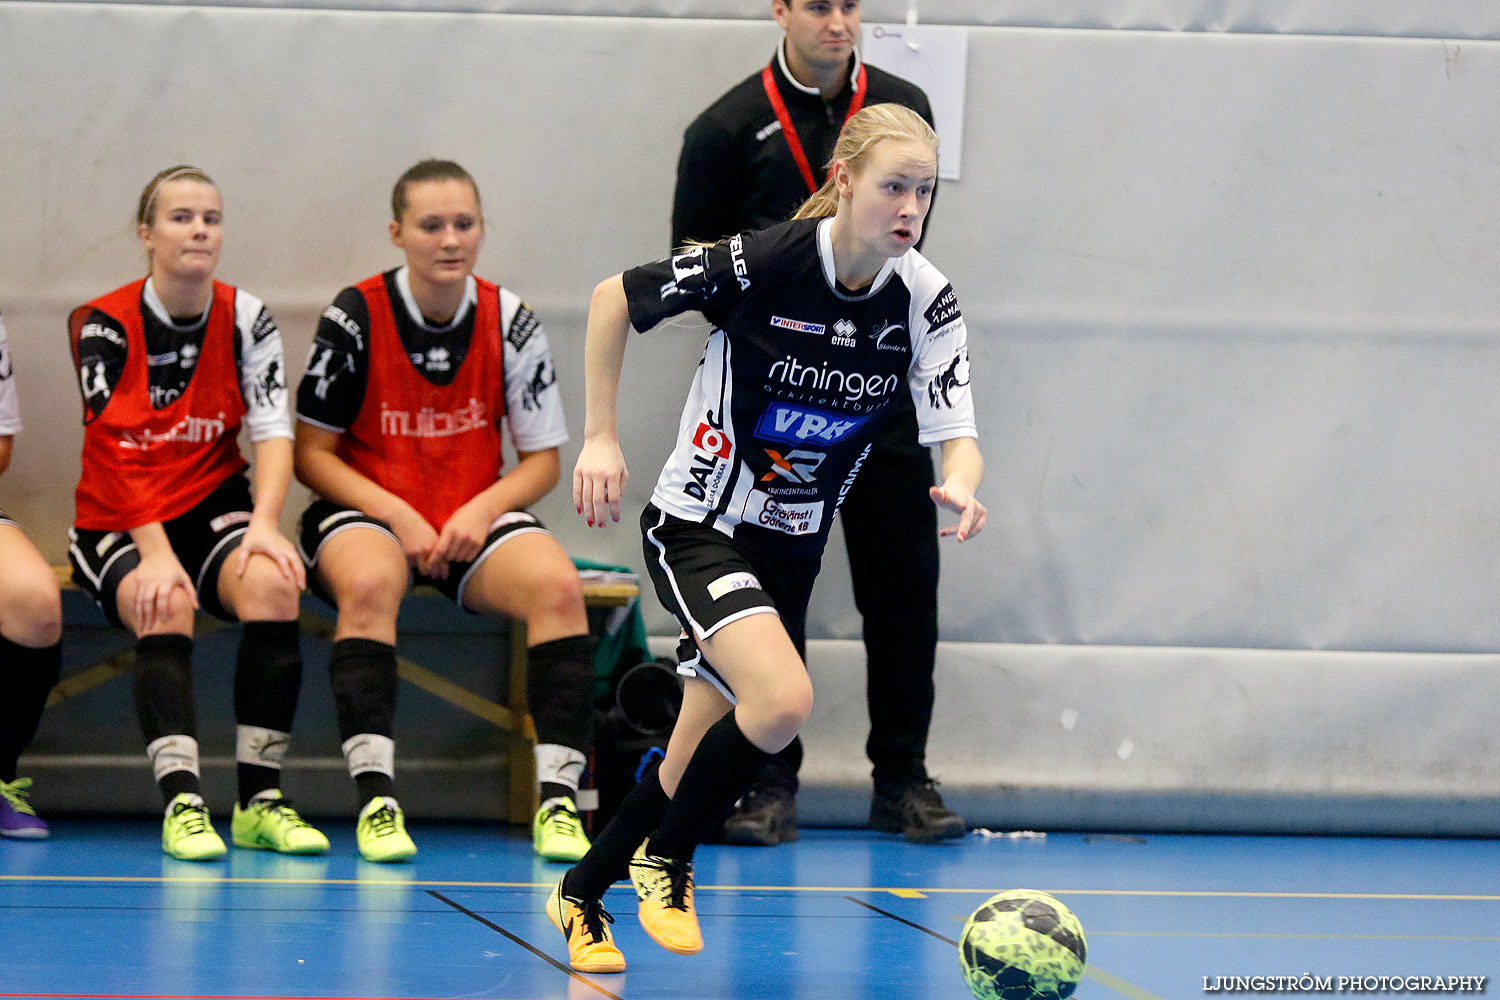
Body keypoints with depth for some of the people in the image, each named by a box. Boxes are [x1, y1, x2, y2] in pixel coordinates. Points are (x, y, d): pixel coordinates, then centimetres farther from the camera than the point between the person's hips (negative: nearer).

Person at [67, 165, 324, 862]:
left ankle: (259, 801, -26)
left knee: (271, 582, -29)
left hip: (214, 507, 2)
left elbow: (274, 432, -6)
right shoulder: (104, 326, -7)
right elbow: (118, 452, -16)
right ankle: (181, 801, -39)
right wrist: (155, 551, -28)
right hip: (116, 524, -2)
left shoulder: (246, 320, 2)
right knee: (166, 602, -34)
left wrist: (264, 524, -24)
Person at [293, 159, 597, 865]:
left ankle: (557, 798, -26)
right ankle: (376, 799, -38)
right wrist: (396, 516, -17)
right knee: (368, 584, -37)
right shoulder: (355, 317, -8)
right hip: (366, 513, -2)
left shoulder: (509, 322, -1)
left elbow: (541, 460, 5)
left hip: (475, 521, 2)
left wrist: (482, 510, -15)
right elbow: (312, 454, -4)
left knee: (558, 586, -27)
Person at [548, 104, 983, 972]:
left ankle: (582, 897, 34)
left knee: (698, 764, 10)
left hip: (793, 549, 5)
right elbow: (615, 297, -7)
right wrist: (601, 437, -8)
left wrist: (962, 485, -39)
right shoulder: (762, 263, -20)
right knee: (784, 699, -27)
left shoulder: (926, 300, -9)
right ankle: (666, 861, -4)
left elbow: (956, 429, -15)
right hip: (698, 529, -5)